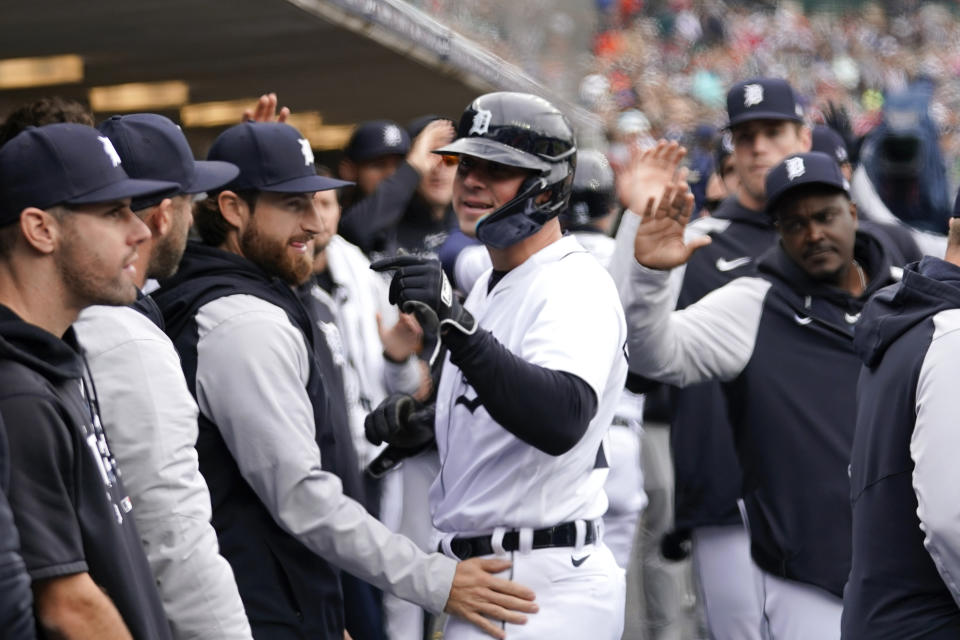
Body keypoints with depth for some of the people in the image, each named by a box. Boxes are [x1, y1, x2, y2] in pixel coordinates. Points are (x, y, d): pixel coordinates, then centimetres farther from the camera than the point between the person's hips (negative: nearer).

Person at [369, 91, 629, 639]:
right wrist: (421, 421, 9)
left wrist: (457, 323, -45)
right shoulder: (492, 286, 17)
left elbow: (562, 421, -35)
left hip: (546, 589, -10)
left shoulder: (576, 286, -16)